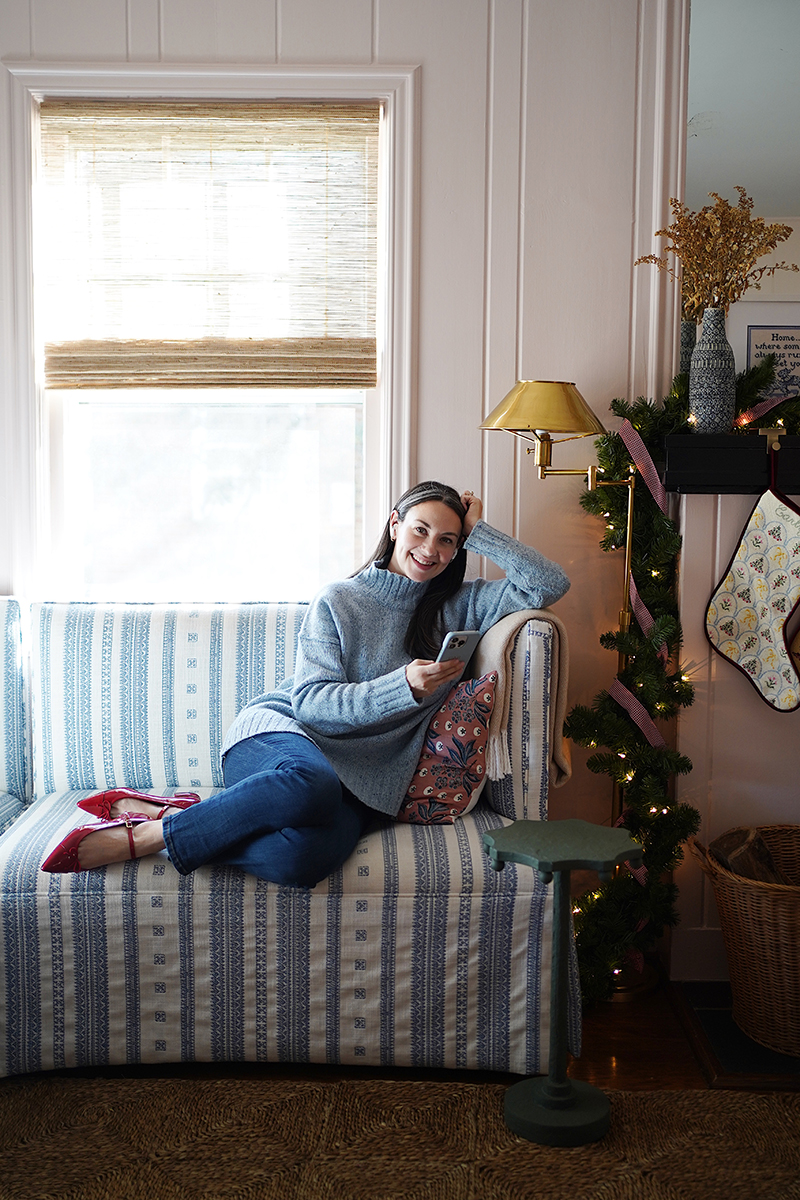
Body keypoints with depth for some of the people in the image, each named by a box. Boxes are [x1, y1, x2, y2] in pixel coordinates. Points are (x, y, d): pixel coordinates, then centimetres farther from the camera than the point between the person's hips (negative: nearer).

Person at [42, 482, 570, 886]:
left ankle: (170, 817, -17)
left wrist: (479, 532, 6)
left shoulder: (458, 606, 16)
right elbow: (311, 701, -4)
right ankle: (141, 833, -27)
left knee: (303, 855, -38)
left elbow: (550, 584, 9)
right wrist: (404, 687, -17)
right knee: (310, 782, -44)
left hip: (363, 780, 2)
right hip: (279, 730, -1)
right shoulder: (339, 601, 7)